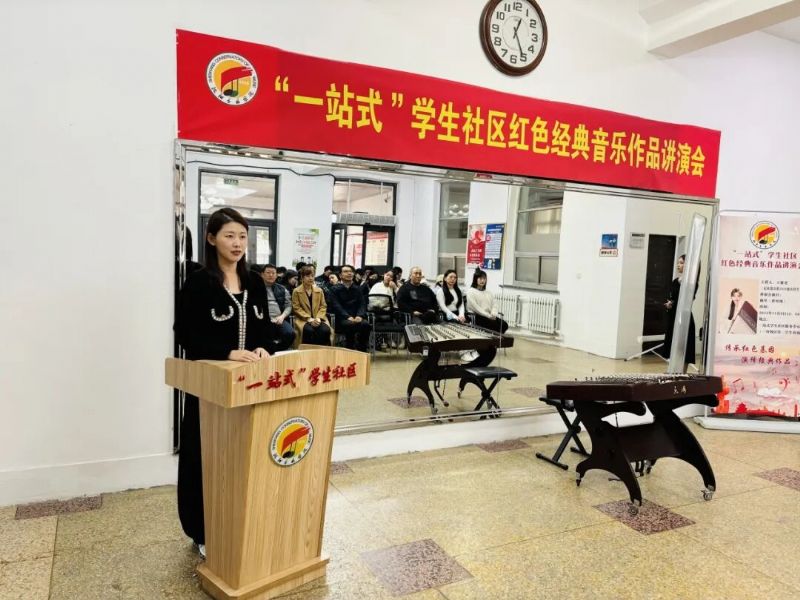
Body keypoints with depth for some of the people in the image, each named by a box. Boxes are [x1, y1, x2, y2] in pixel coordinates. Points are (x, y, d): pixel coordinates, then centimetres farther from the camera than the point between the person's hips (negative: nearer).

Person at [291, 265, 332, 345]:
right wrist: (309, 319, -15)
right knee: (309, 330, -37)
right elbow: (296, 308, -3)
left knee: (325, 330, -31)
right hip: (303, 319, -3)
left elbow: (323, 306, 9)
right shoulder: (296, 291, 3)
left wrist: (318, 318, -10)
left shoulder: (319, 290, 13)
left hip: (318, 319, 3)